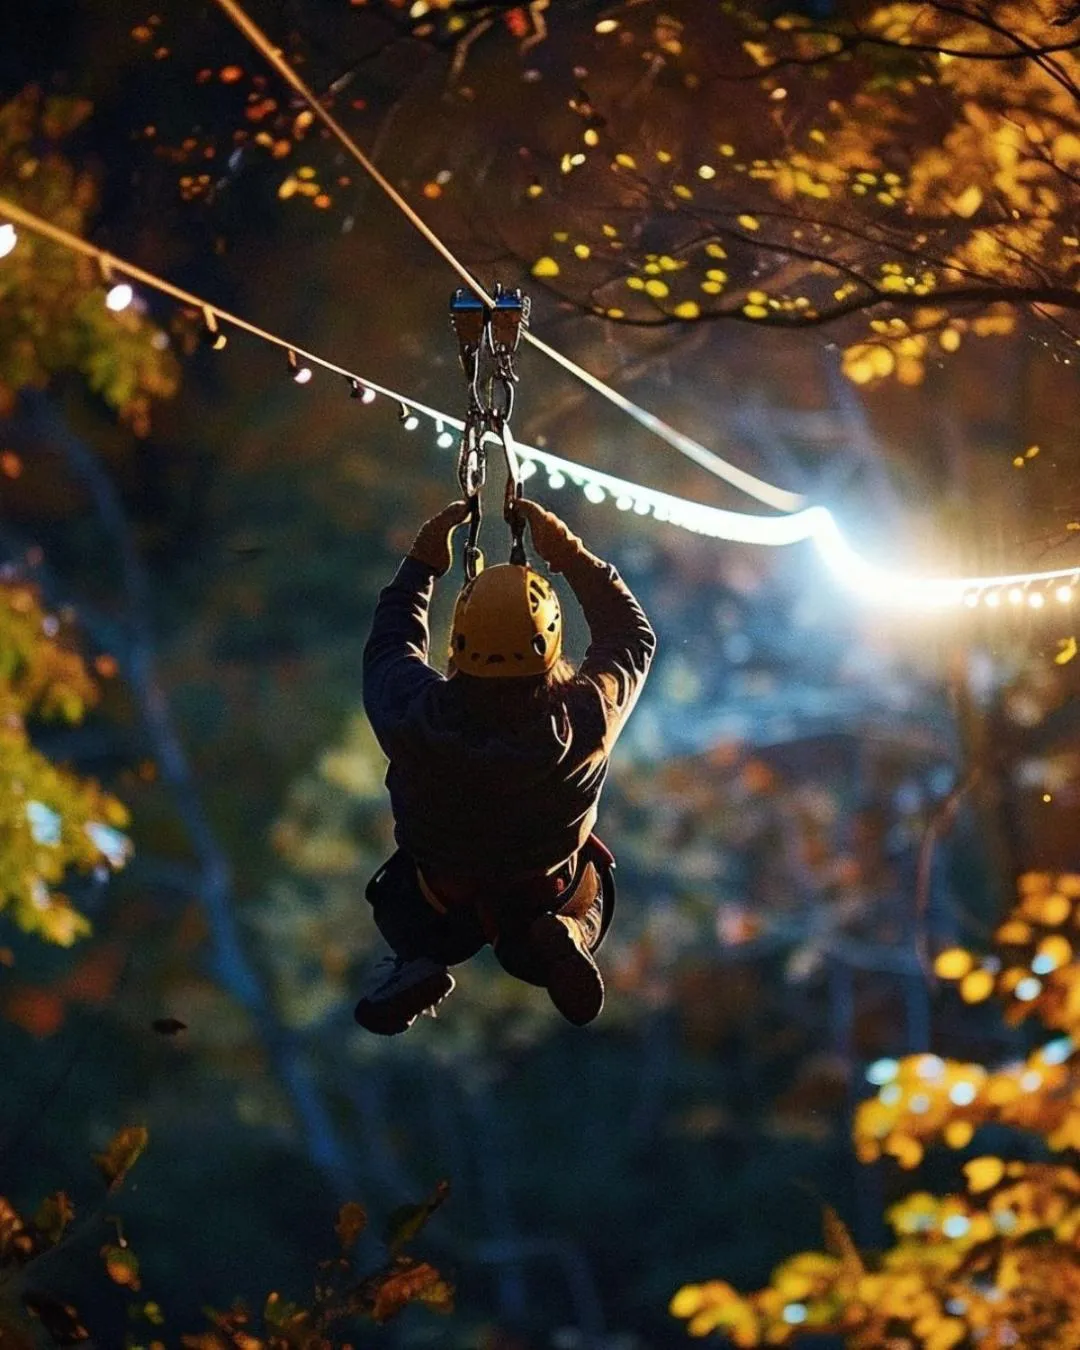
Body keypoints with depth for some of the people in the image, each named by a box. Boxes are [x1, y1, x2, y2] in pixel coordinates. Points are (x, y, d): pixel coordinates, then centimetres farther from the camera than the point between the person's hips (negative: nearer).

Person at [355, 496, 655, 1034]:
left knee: (393, 890, 36)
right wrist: (571, 555, -5)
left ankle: (416, 966, 4)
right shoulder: (585, 717, -32)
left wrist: (421, 562, 1)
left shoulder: (414, 717, -34)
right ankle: (557, 940, 1)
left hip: (440, 916, 1)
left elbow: (390, 643, -9)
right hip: (550, 898, -1)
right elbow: (633, 636, -10)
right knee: (591, 893, 36)